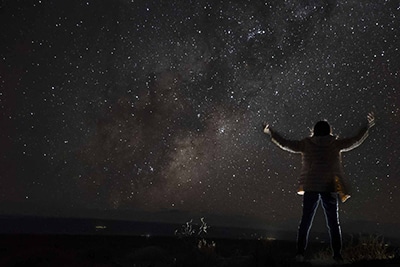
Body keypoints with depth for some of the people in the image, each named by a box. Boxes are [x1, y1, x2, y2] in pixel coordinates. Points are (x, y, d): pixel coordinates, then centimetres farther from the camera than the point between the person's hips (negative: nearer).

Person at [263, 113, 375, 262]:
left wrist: (270, 133, 17)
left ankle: (300, 252, -1)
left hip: (311, 188, 0)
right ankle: (337, 255, 5)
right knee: (333, 223, 8)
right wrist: (367, 127, 24)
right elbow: (356, 141, 11)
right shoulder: (335, 144, 2)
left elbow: (285, 144, 5)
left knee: (305, 221, 5)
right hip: (330, 188, 0)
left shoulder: (306, 144, 2)